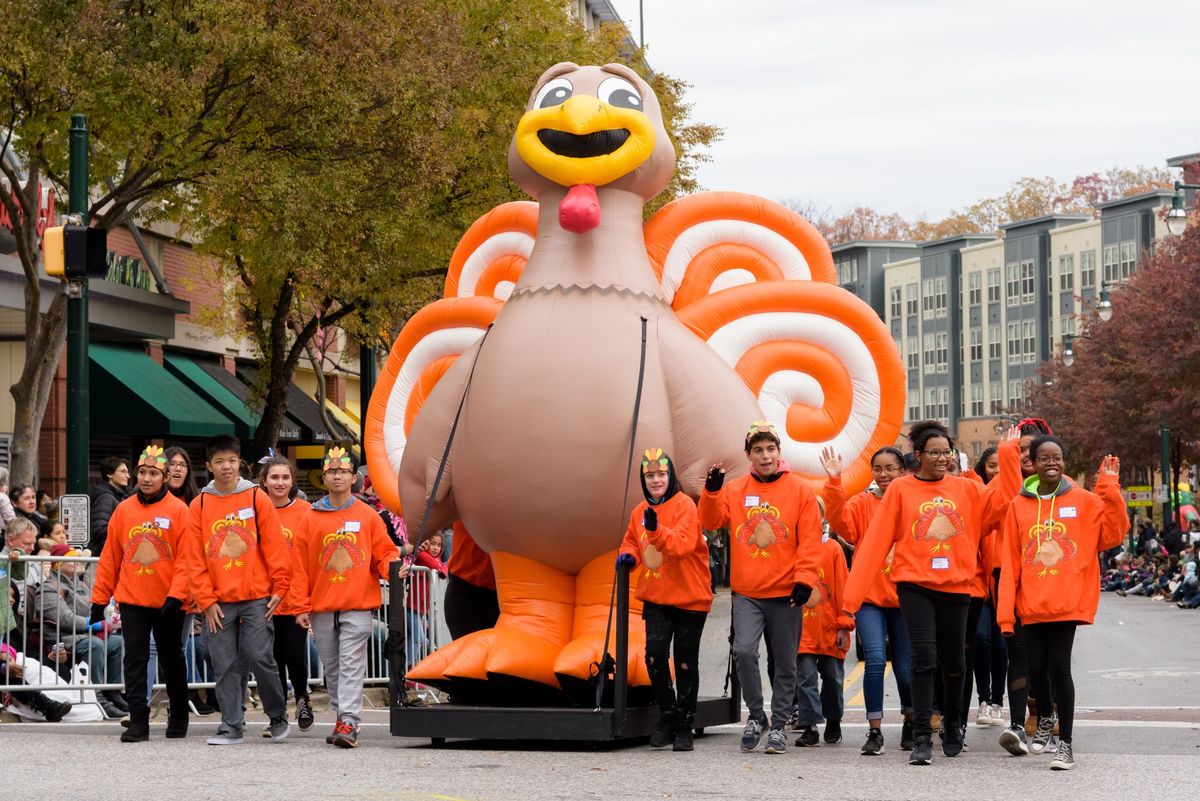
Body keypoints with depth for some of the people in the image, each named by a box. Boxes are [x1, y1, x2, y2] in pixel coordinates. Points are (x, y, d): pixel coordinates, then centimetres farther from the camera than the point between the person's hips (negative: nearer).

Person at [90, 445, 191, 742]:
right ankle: (138, 720, -3)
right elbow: (110, 558, 7)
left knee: (172, 659, 12)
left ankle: (178, 717, 27)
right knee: (135, 659, -4)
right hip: (131, 600, 2)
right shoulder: (123, 510, 5)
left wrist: (176, 595, -19)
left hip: (168, 602, -2)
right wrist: (99, 599, 6)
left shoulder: (179, 510, -5)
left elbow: (186, 559, -9)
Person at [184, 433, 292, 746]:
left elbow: (274, 545, 2)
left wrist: (279, 588, -3)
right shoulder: (199, 505, 6)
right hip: (218, 601, 2)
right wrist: (206, 600, -1)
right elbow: (195, 558, 5)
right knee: (225, 665, 2)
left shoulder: (257, 498, 2)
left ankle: (278, 717, 12)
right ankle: (231, 726, 8)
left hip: (256, 597, -2)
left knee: (259, 656, -6)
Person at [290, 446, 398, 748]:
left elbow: (383, 553, 7)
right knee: (332, 668, 9)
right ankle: (342, 719, 19)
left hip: (357, 606, -3)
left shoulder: (368, 516, 5)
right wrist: (301, 606, 0)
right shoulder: (311, 518, 7)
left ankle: (349, 723, -15)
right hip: (322, 607, 3)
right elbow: (300, 566, 6)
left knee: (351, 665, -10)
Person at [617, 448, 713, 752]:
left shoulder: (684, 505, -12)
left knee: (686, 663, 4)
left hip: (689, 597, -4)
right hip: (655, 597, 4)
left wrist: (656, 529, -41)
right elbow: (632, 541, 24)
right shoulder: (640, 511, 7)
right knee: (655, 653, -12)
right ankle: (667, 716, 6)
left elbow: (683, 544, -26)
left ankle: (684, 727, 15)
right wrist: (628, 555, 2)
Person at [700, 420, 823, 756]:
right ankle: (756, 716, 3)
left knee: (785, 663, 6)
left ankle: (778, 725, 18)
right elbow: (711, 522, -1)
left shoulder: (800, 491, 1)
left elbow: (810, 540, -3)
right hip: (746, 593, 1)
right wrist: (712, 491, -16)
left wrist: (804, 580, -12)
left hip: (785, 593, -1)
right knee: (744, 651, -16)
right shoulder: (734, 490, 7)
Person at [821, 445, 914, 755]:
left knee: (906, 669, 7)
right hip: (870, 596, -1)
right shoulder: (862, 503, 2)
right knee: (875, 660, -15)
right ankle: (874, 731, -6)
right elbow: (841, 522, -16)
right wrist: (834, 482, -24)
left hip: (904, 598, 1)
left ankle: (910, 724, 31)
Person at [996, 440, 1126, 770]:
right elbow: (1010, 563, 5)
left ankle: (1066, 743, -1)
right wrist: (1006, 612, 0)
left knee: (1059, 666, -9)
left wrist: (1109, 489, -13)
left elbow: (1112, 534, -6)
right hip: (1032, 604, 2)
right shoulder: (1019, 505, 7)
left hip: (1068, 602, -2)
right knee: (1036, 667, 7)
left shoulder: (1083, 501, 3)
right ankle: (1045, 718, 37)